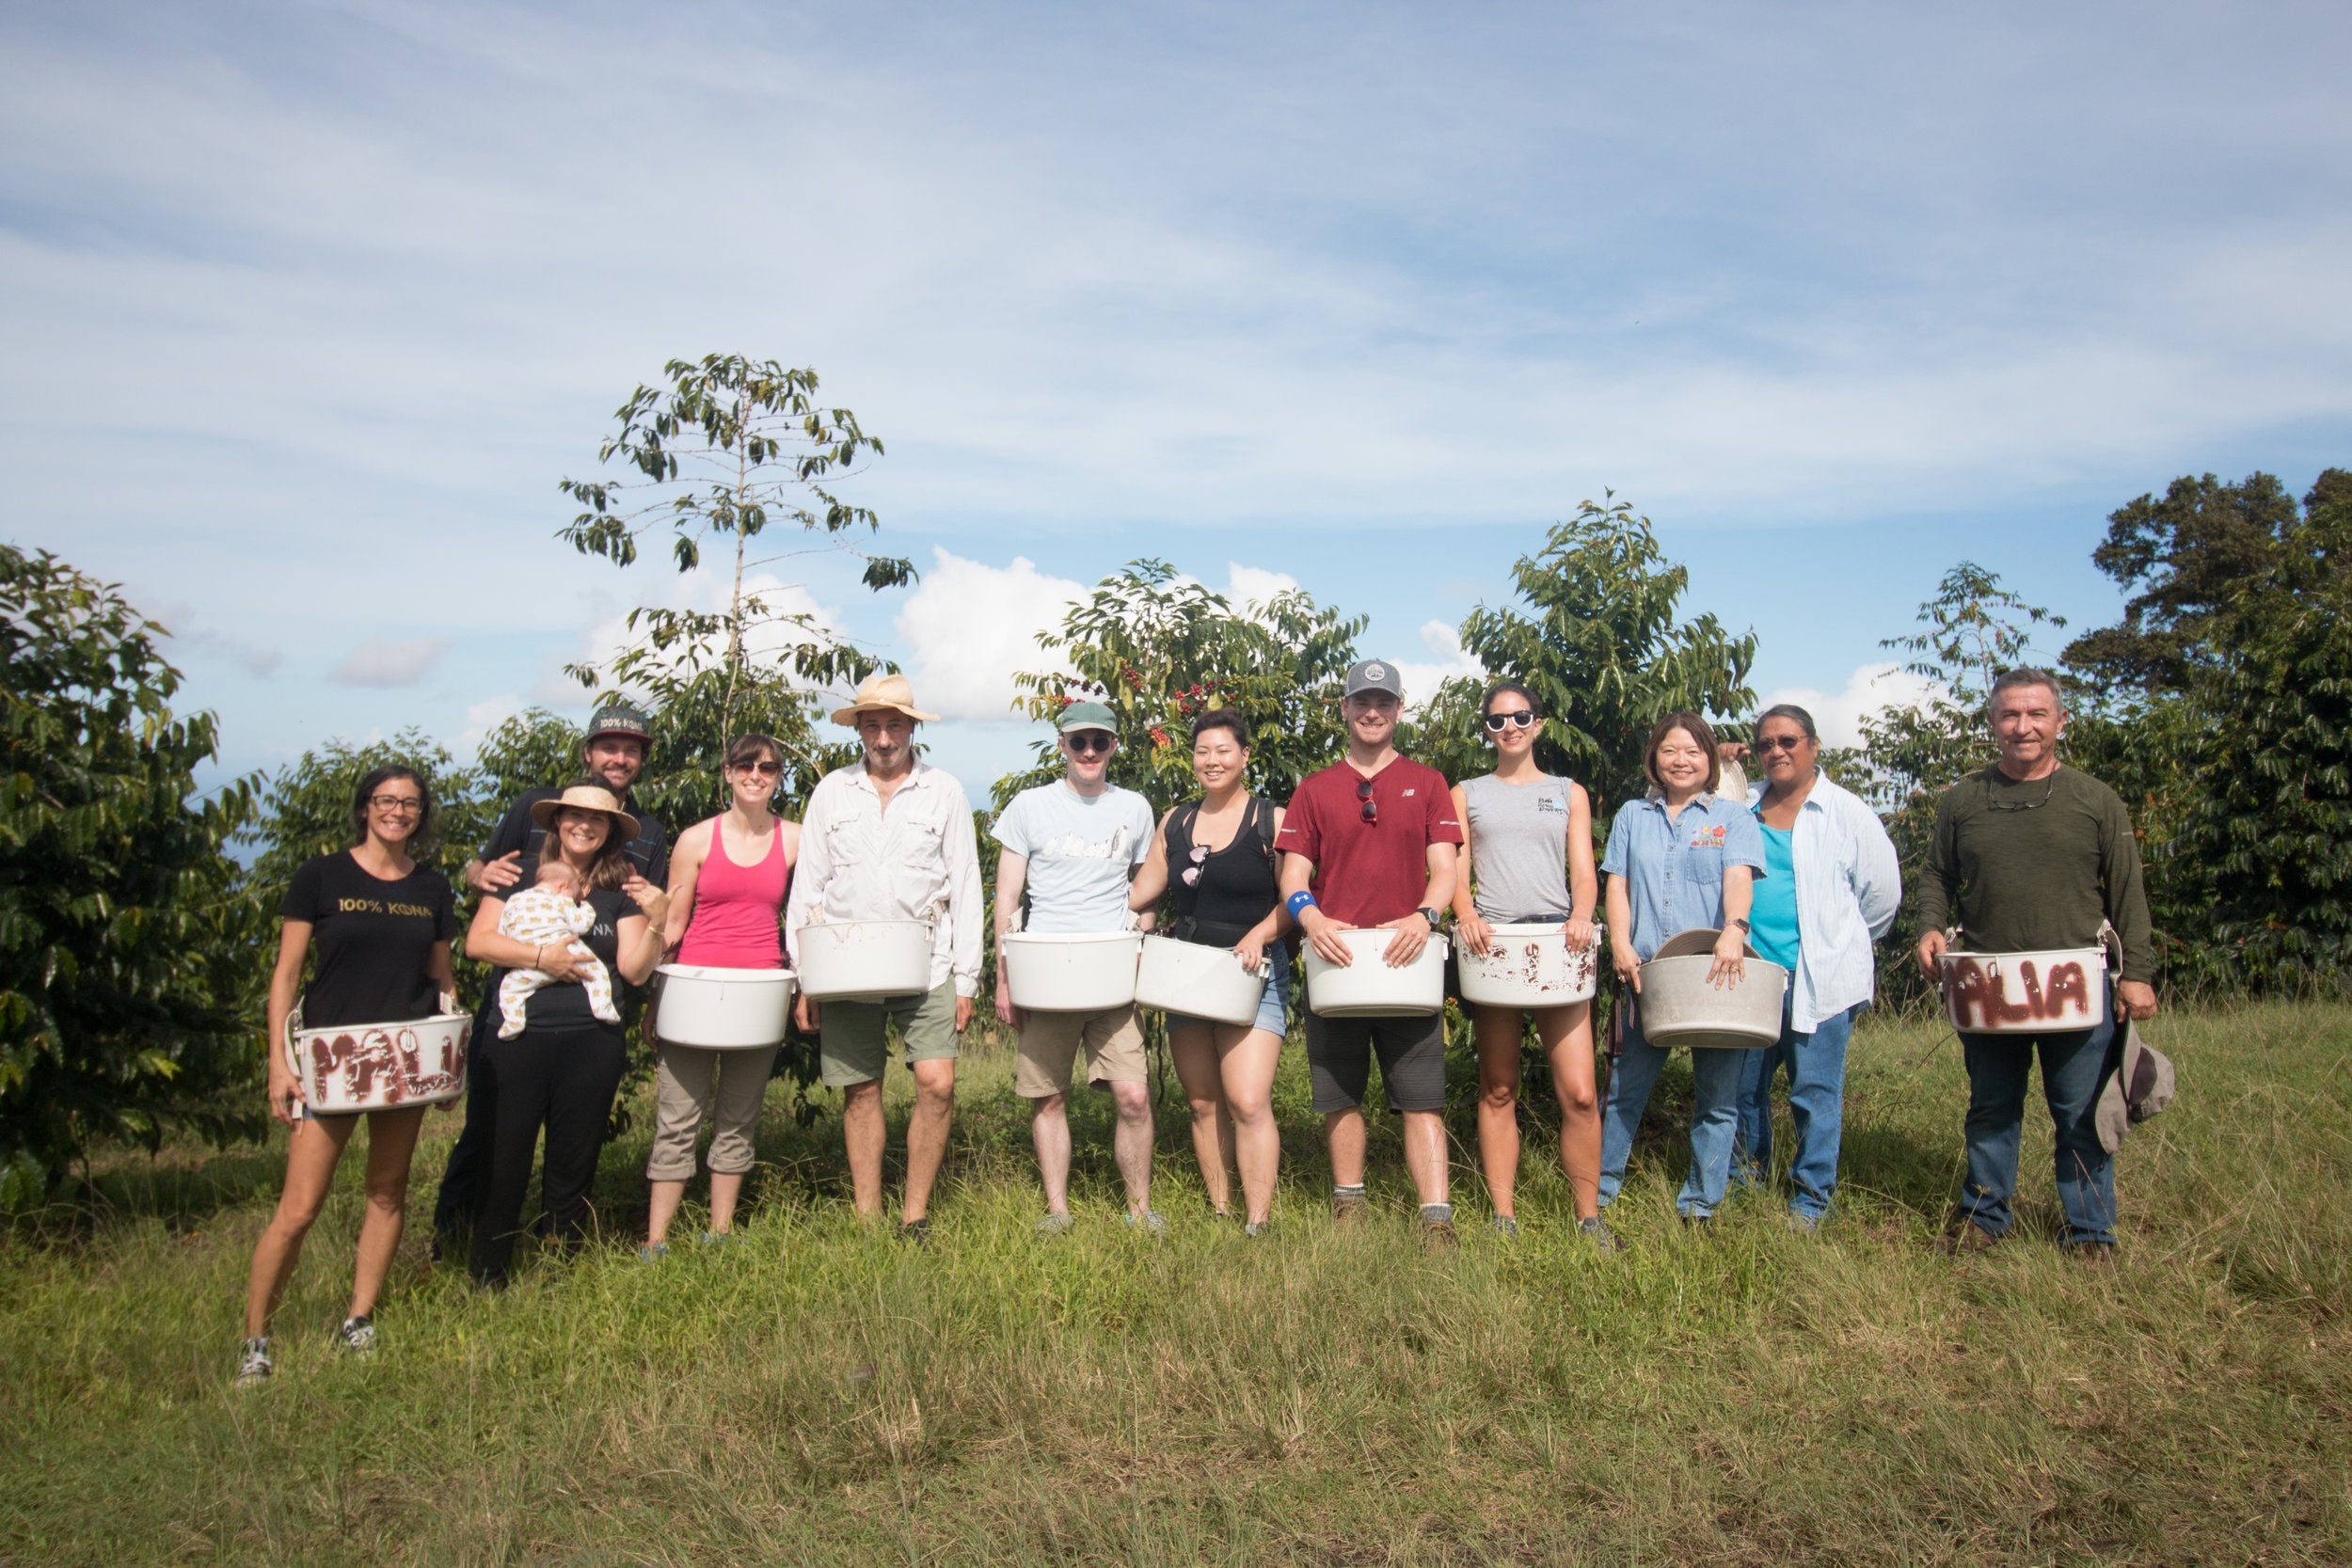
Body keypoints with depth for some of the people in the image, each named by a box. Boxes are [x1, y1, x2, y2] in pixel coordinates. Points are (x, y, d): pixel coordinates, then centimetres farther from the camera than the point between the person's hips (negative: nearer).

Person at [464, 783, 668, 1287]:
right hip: (517, 1038, -2)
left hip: (592, 1043, 2)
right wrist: (539, 955, -12)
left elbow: (634, 970, 2)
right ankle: (485, 1285, 16)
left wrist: (656, 922, -13)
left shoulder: (621, 892, 10)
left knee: (572, 1170, 9)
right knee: (503, 1165, 1)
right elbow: (477, 940, -3)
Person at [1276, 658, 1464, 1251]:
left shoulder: (1426, 783, 10)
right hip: (1334, 960, 1)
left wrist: (1423, 916, -19)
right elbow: (1294, 875, 5)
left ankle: (1437, 1223, -3)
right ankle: (1348, 1208, 24)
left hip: (1407, 960, -1)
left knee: (1422, 1100, -4)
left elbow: (1444, 867, 1)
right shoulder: (1314, 790, 11)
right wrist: (1311, 917, -17)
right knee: (1341, 1096, 9)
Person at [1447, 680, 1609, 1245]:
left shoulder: (1569, 794, 18)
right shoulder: (1466, 795, 17)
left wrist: (1581, 915, -13)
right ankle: (1504, 1217, 10)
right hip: (1491, 945, 0)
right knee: (1497, 1090, 3)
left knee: (1579, 1093, -8)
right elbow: (1455, 872, 8)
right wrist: (1466, 914, -13)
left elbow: (1584, 874, 9)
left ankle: (1589, 1217, 4)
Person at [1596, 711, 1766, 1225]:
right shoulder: (1632, 816, 16)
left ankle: (1699, 1207, 12)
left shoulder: (1733, 816, 8)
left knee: (1716, 1095, 2)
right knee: (1626, 1086, 4)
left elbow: (1738, 877, -8)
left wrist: (1734, 929, -28)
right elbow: (1617, 884, 9)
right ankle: (1599, 1191, 15)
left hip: (1717, 972, -2)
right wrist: (1620, 942, -7)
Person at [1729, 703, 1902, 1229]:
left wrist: (1837, 942, 11)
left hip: (1820, 979, -3)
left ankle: (1811, 1198, 11)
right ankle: (1745, 1175, 26)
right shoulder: (1742, 808, 10)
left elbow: (1883, 893, 6)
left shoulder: (1845, 811, 0)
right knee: (1743, 1083, 9)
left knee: (1815, 1091, 0)